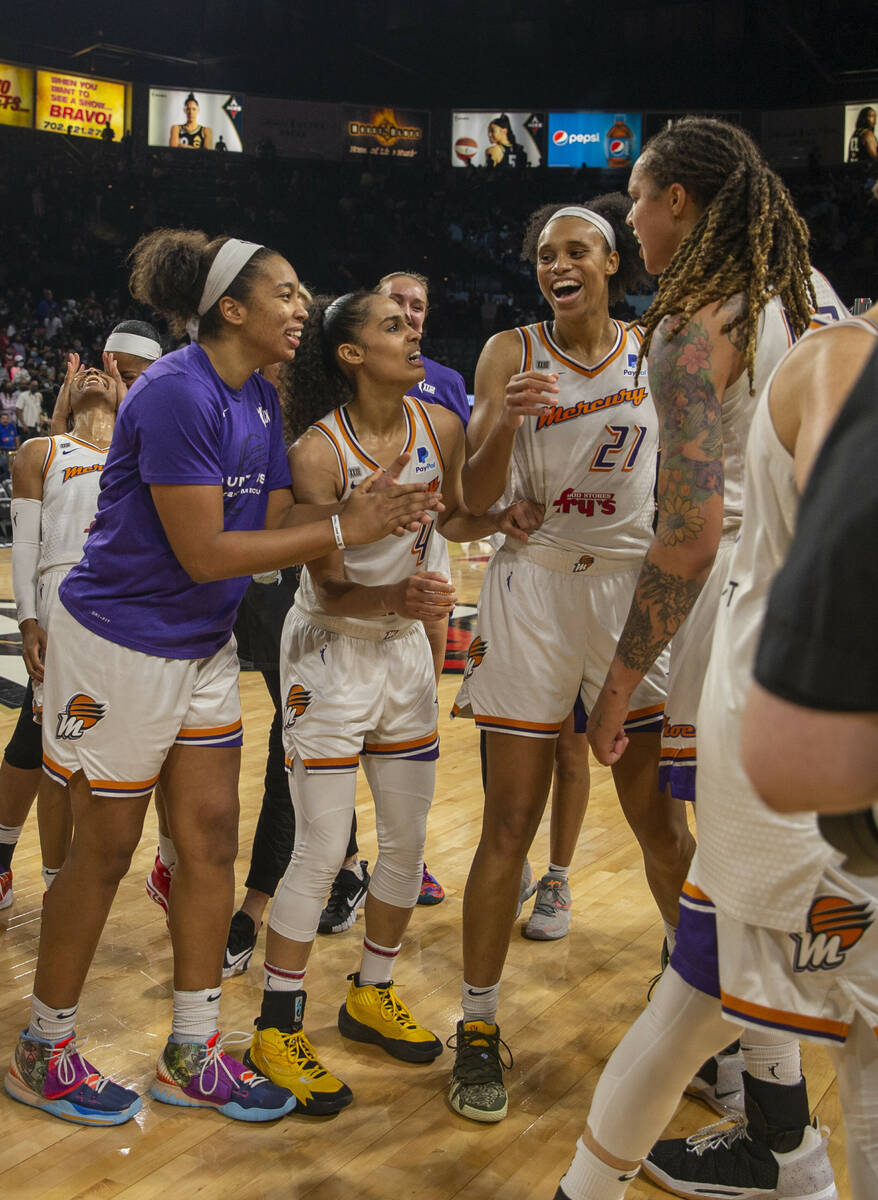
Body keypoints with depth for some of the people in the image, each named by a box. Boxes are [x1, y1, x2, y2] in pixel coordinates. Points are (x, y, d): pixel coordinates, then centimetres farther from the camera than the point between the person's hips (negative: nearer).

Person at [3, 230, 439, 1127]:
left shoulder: (260, 400, 5)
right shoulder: (176, 392, -22)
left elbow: (275, 522, 0)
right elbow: (204, 553, -24)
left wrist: (360, 511, -18)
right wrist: (341, 530, -21)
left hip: (203, 648, 8)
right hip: (120, 642, -8)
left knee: (210, 836, 9)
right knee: (104, 851, 4)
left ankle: (191, 1056, 23)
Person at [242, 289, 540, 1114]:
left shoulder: (439, 427, -4)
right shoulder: (317, 453, -21)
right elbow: (331, 590, -20)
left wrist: (498, 520, -7)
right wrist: (397, 597, -39)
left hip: (405, 645, 6)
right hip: (329, 650, -6)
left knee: (408, 840, 12)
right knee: (321, 854, -3)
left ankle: (370, 995, 32)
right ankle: (276, 1028, 15)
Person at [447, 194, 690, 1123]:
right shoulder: (511, 352, 2)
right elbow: (474, 497, -5)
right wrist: (504, 422, -21)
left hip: (634, 589, 2)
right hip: (533, 587, -1)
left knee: (662, 818, 5)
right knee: (510, 825, 0)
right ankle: (478, 1028, 14)